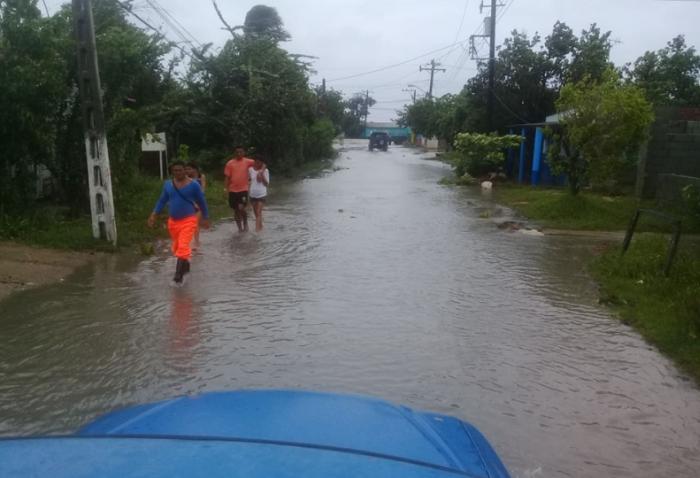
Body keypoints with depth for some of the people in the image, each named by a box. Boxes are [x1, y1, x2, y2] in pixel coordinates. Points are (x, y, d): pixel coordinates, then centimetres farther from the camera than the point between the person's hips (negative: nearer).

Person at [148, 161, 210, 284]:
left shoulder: (193, 184, -8)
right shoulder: (168, 184, 4)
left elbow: (202, 202, 1)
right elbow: (162, 201, 11)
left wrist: (205, 218, 5)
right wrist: (154, 215, 1)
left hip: (188, 220, -5)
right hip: (173, 221, 5)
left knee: (183, 247, -16)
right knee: (176, 247, 18)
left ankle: (178, 275, -13)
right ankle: (185, 265, 41)